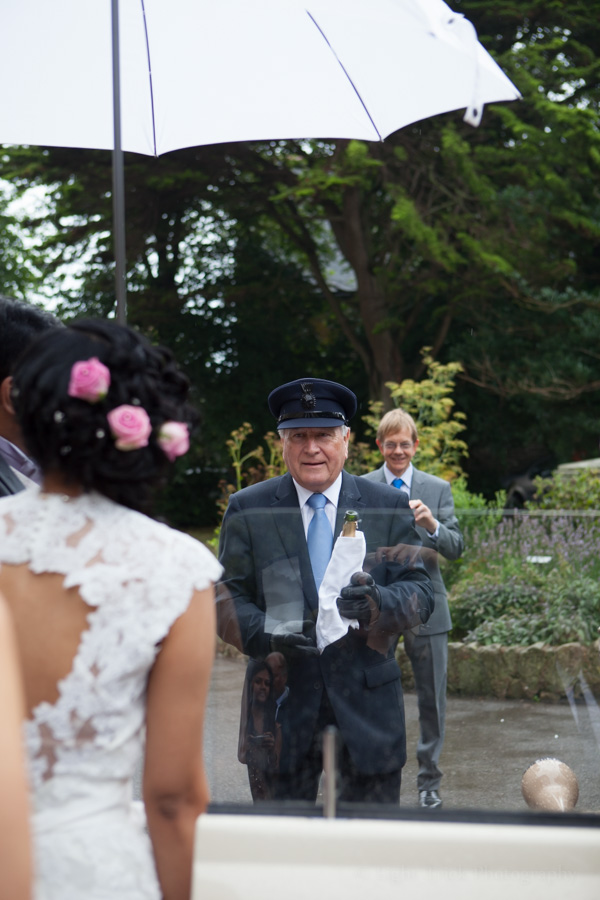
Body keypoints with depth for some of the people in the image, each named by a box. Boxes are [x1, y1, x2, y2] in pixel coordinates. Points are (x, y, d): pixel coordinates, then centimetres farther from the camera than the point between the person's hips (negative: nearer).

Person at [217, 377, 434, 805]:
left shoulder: (390, 508, 7)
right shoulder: (247, 510, 7)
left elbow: (420, 592, 3)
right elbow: (228, 597, 4)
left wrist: (379, 603, -20)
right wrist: (265, 636, -17)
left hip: (368, 702, 0)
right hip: (282, 701, 0)